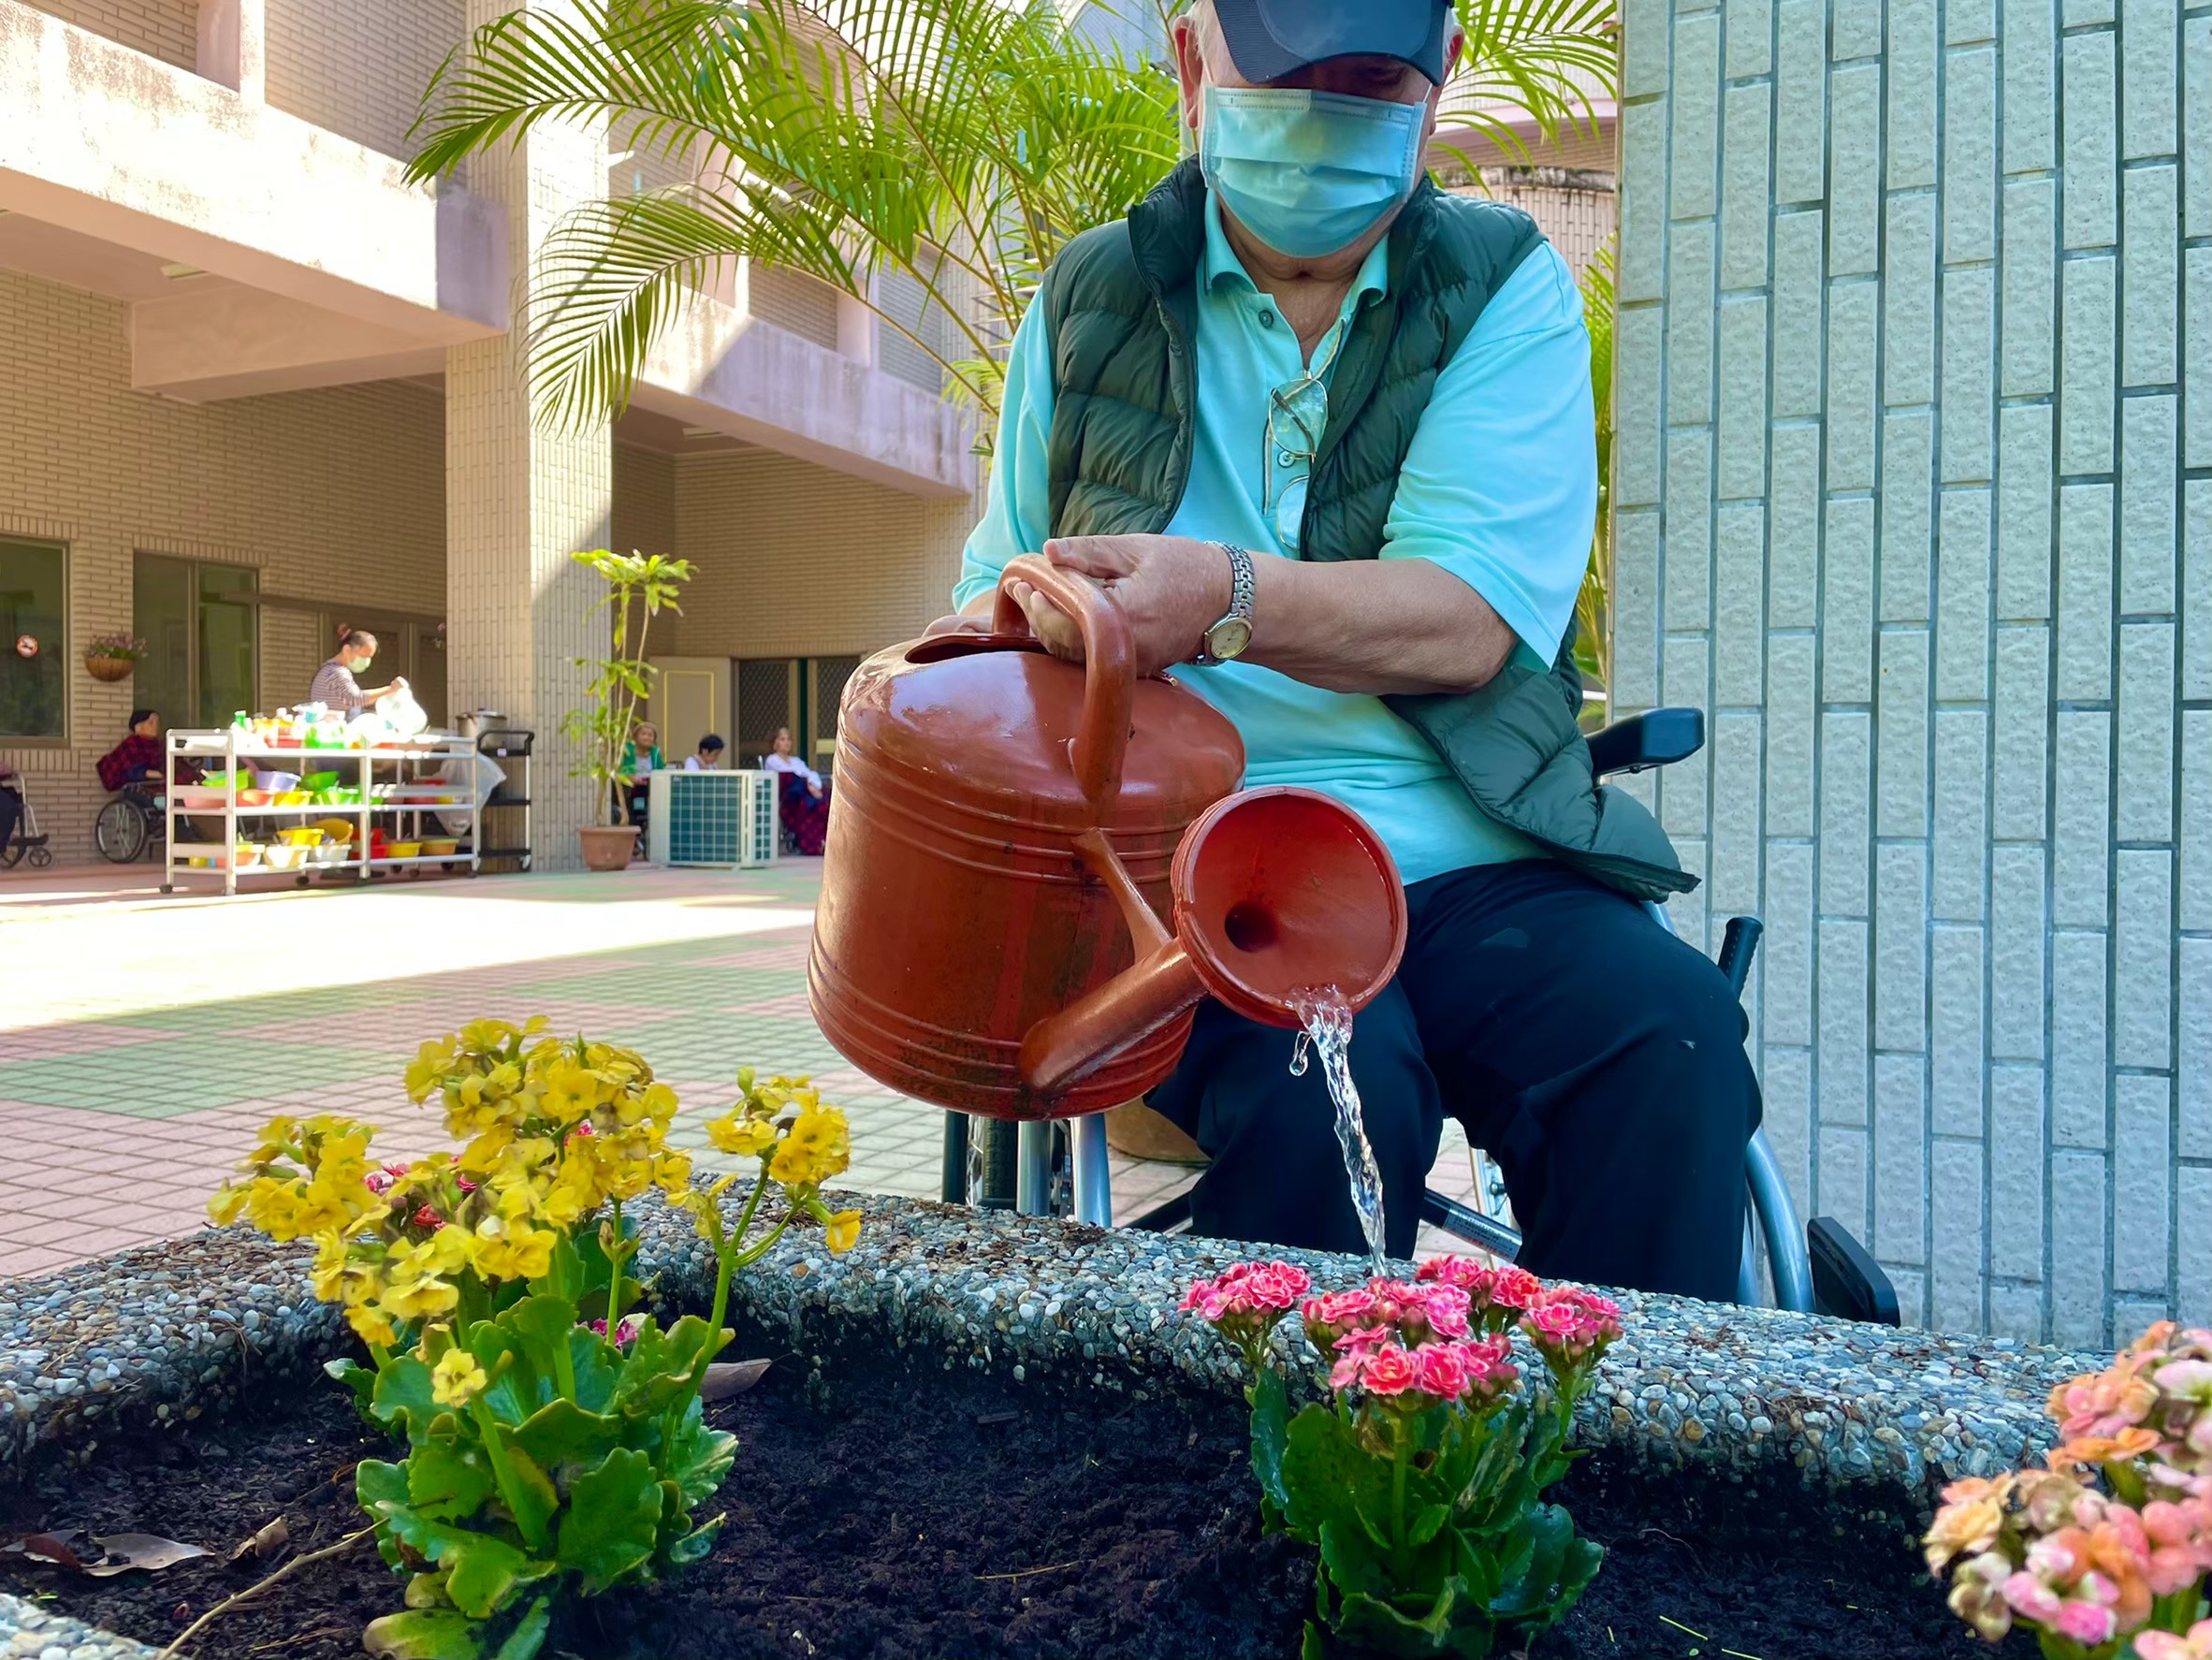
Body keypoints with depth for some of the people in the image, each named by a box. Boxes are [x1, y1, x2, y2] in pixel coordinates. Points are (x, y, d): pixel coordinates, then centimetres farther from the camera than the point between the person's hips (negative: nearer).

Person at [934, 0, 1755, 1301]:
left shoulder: (1505, 287, 8)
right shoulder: (1092, 300, 14)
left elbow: (1475, 617, -8)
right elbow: (993, 589, 18)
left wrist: (1232, 599, -26)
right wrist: (1003, 618, -7)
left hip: (1466, 864, 1)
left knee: (1670, 1032, -27)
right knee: (1327, 1078, -31)